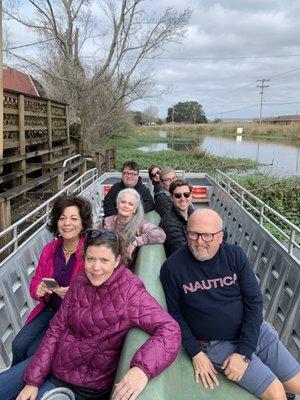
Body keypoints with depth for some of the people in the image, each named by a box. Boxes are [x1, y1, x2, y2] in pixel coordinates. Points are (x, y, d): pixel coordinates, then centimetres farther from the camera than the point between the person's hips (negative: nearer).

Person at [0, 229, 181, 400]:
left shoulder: (129, 291, -25)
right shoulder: (80, 281, -6)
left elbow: (170, 329, -33)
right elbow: (57, 328, -3)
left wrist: (143, 368, -49)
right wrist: (33, 380, -7)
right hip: (54, 362, 5)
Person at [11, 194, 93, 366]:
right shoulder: (49, 249, -1)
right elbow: (34, 285, 7)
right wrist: (40, 290, -16)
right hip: (50, 308, 5)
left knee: (35, 352, -12)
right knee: (19, 345, -6)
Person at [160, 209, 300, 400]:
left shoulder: (235, 255, -8)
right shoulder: (172, 267, -14)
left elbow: (254, 302, -7)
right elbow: (174, 312, -5)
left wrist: (243, 352, -14)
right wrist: (195, 353, -12)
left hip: (253, 332, 4)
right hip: (215, 344, -3)